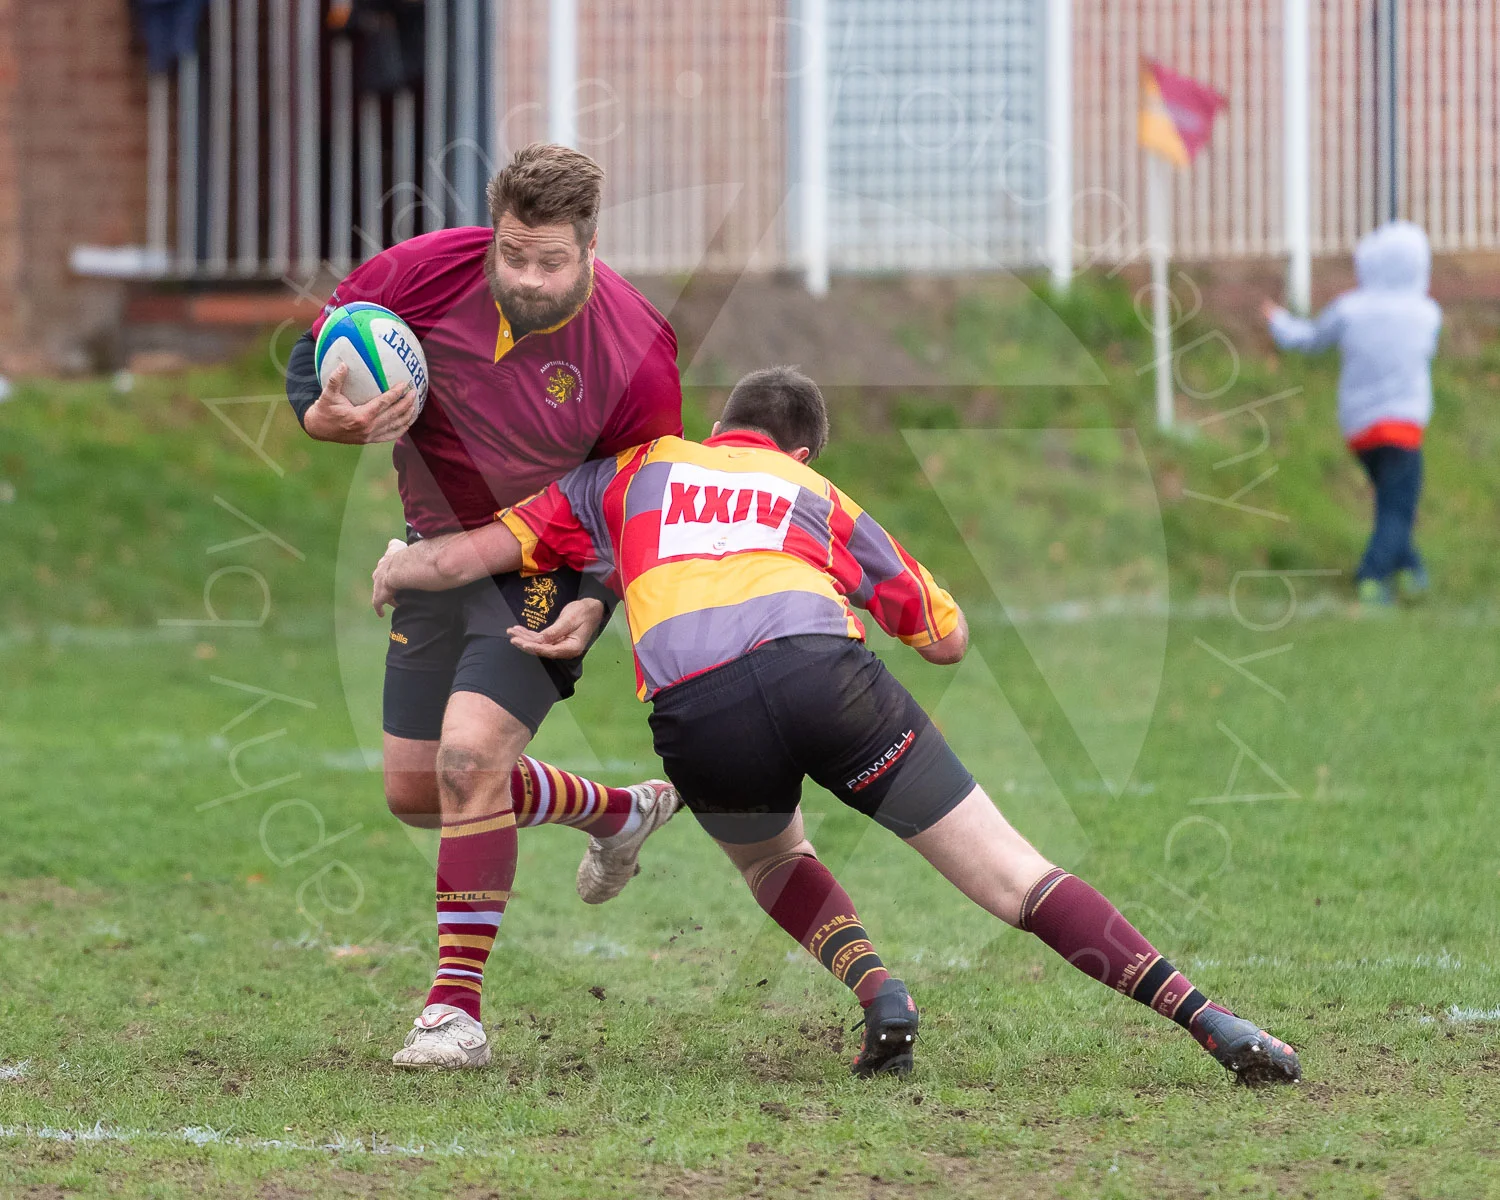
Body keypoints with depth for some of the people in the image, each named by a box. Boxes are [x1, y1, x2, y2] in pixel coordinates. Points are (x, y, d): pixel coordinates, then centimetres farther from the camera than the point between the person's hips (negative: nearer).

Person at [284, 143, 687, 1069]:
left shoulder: (636, 353, -23)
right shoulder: (430, 270, -17)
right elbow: (317, 345, -2)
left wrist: (596, 603, -28)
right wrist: (331, 417, -25)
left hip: (551, 570, -5)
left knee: (470, 752, -25)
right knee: (415, 792, 12)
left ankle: (456, 1005, -18)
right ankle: (616, 812, 39)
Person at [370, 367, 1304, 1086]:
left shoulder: (633, 471, 32)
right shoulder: (818, 495, 33)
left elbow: (459, 558, 30)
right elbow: (950, 639, 39)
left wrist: (394, 574, 50)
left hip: (696, 712, 0)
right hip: (823, 669, 0)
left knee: (773, 861, 33)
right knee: (1014, 877, 4)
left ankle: (879, 993, 6)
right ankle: (1215, 1025, -7)